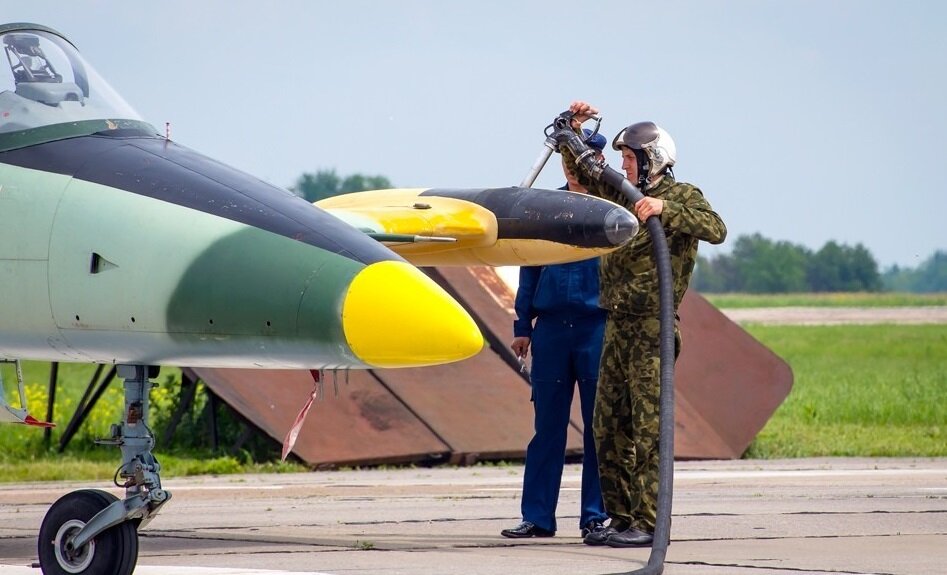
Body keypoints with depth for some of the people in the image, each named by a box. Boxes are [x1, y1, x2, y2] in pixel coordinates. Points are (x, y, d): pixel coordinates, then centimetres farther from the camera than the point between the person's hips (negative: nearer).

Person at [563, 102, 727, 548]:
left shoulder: (681, 196, -5)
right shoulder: (622, 196, 16)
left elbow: (715, 229, -23)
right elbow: (581, 177, 30)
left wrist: (665, 210, -31)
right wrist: (573, 134, 16)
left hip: (652, 330, -8)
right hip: (617, 328, 8)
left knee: (649, 428, -9)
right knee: (609, 428, 8)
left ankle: (648, 523, -10)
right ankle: (621, 520, 14)